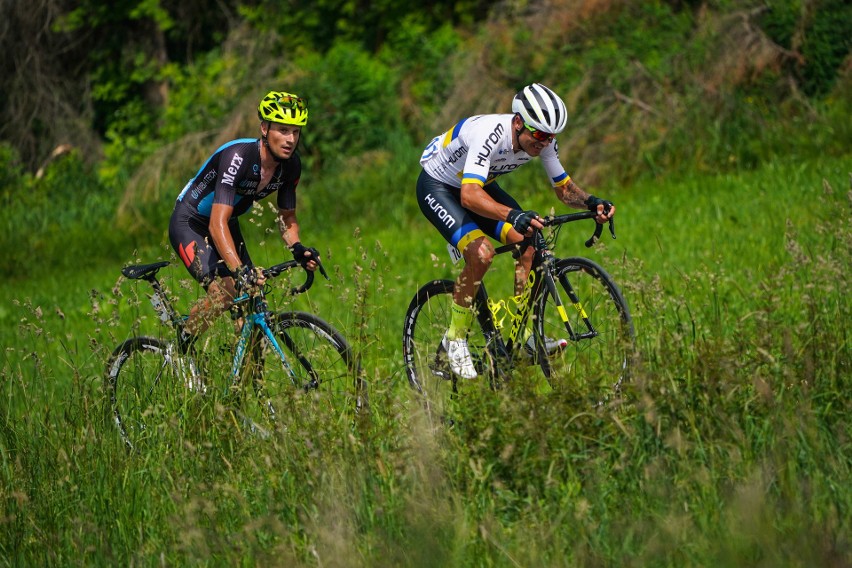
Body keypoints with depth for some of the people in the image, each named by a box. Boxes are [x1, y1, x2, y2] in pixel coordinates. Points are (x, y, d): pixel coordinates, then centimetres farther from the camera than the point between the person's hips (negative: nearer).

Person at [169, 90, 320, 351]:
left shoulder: (291, 165, -13)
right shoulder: (238, 156, -34)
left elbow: (287, 216, 2)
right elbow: (217, 224, -40)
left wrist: (297, 248, -20)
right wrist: (239, 269, -52)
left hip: (227, 225, 7)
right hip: (189, 223, -7)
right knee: (223, 293, -25)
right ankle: (181, 348, -2)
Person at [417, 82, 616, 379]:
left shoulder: (543, 140, -17)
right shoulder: (490, 134, -38)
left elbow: (564, 188, -4)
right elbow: (470, 196, -50)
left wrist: (591, 202, -26)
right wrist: (514, 216, -65)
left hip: (479, 184, 7)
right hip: (437, 187, -7)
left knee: (529, 245, -13)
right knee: (481, 252, -28)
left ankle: (526, 333, -3)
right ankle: (455, 338, -10)